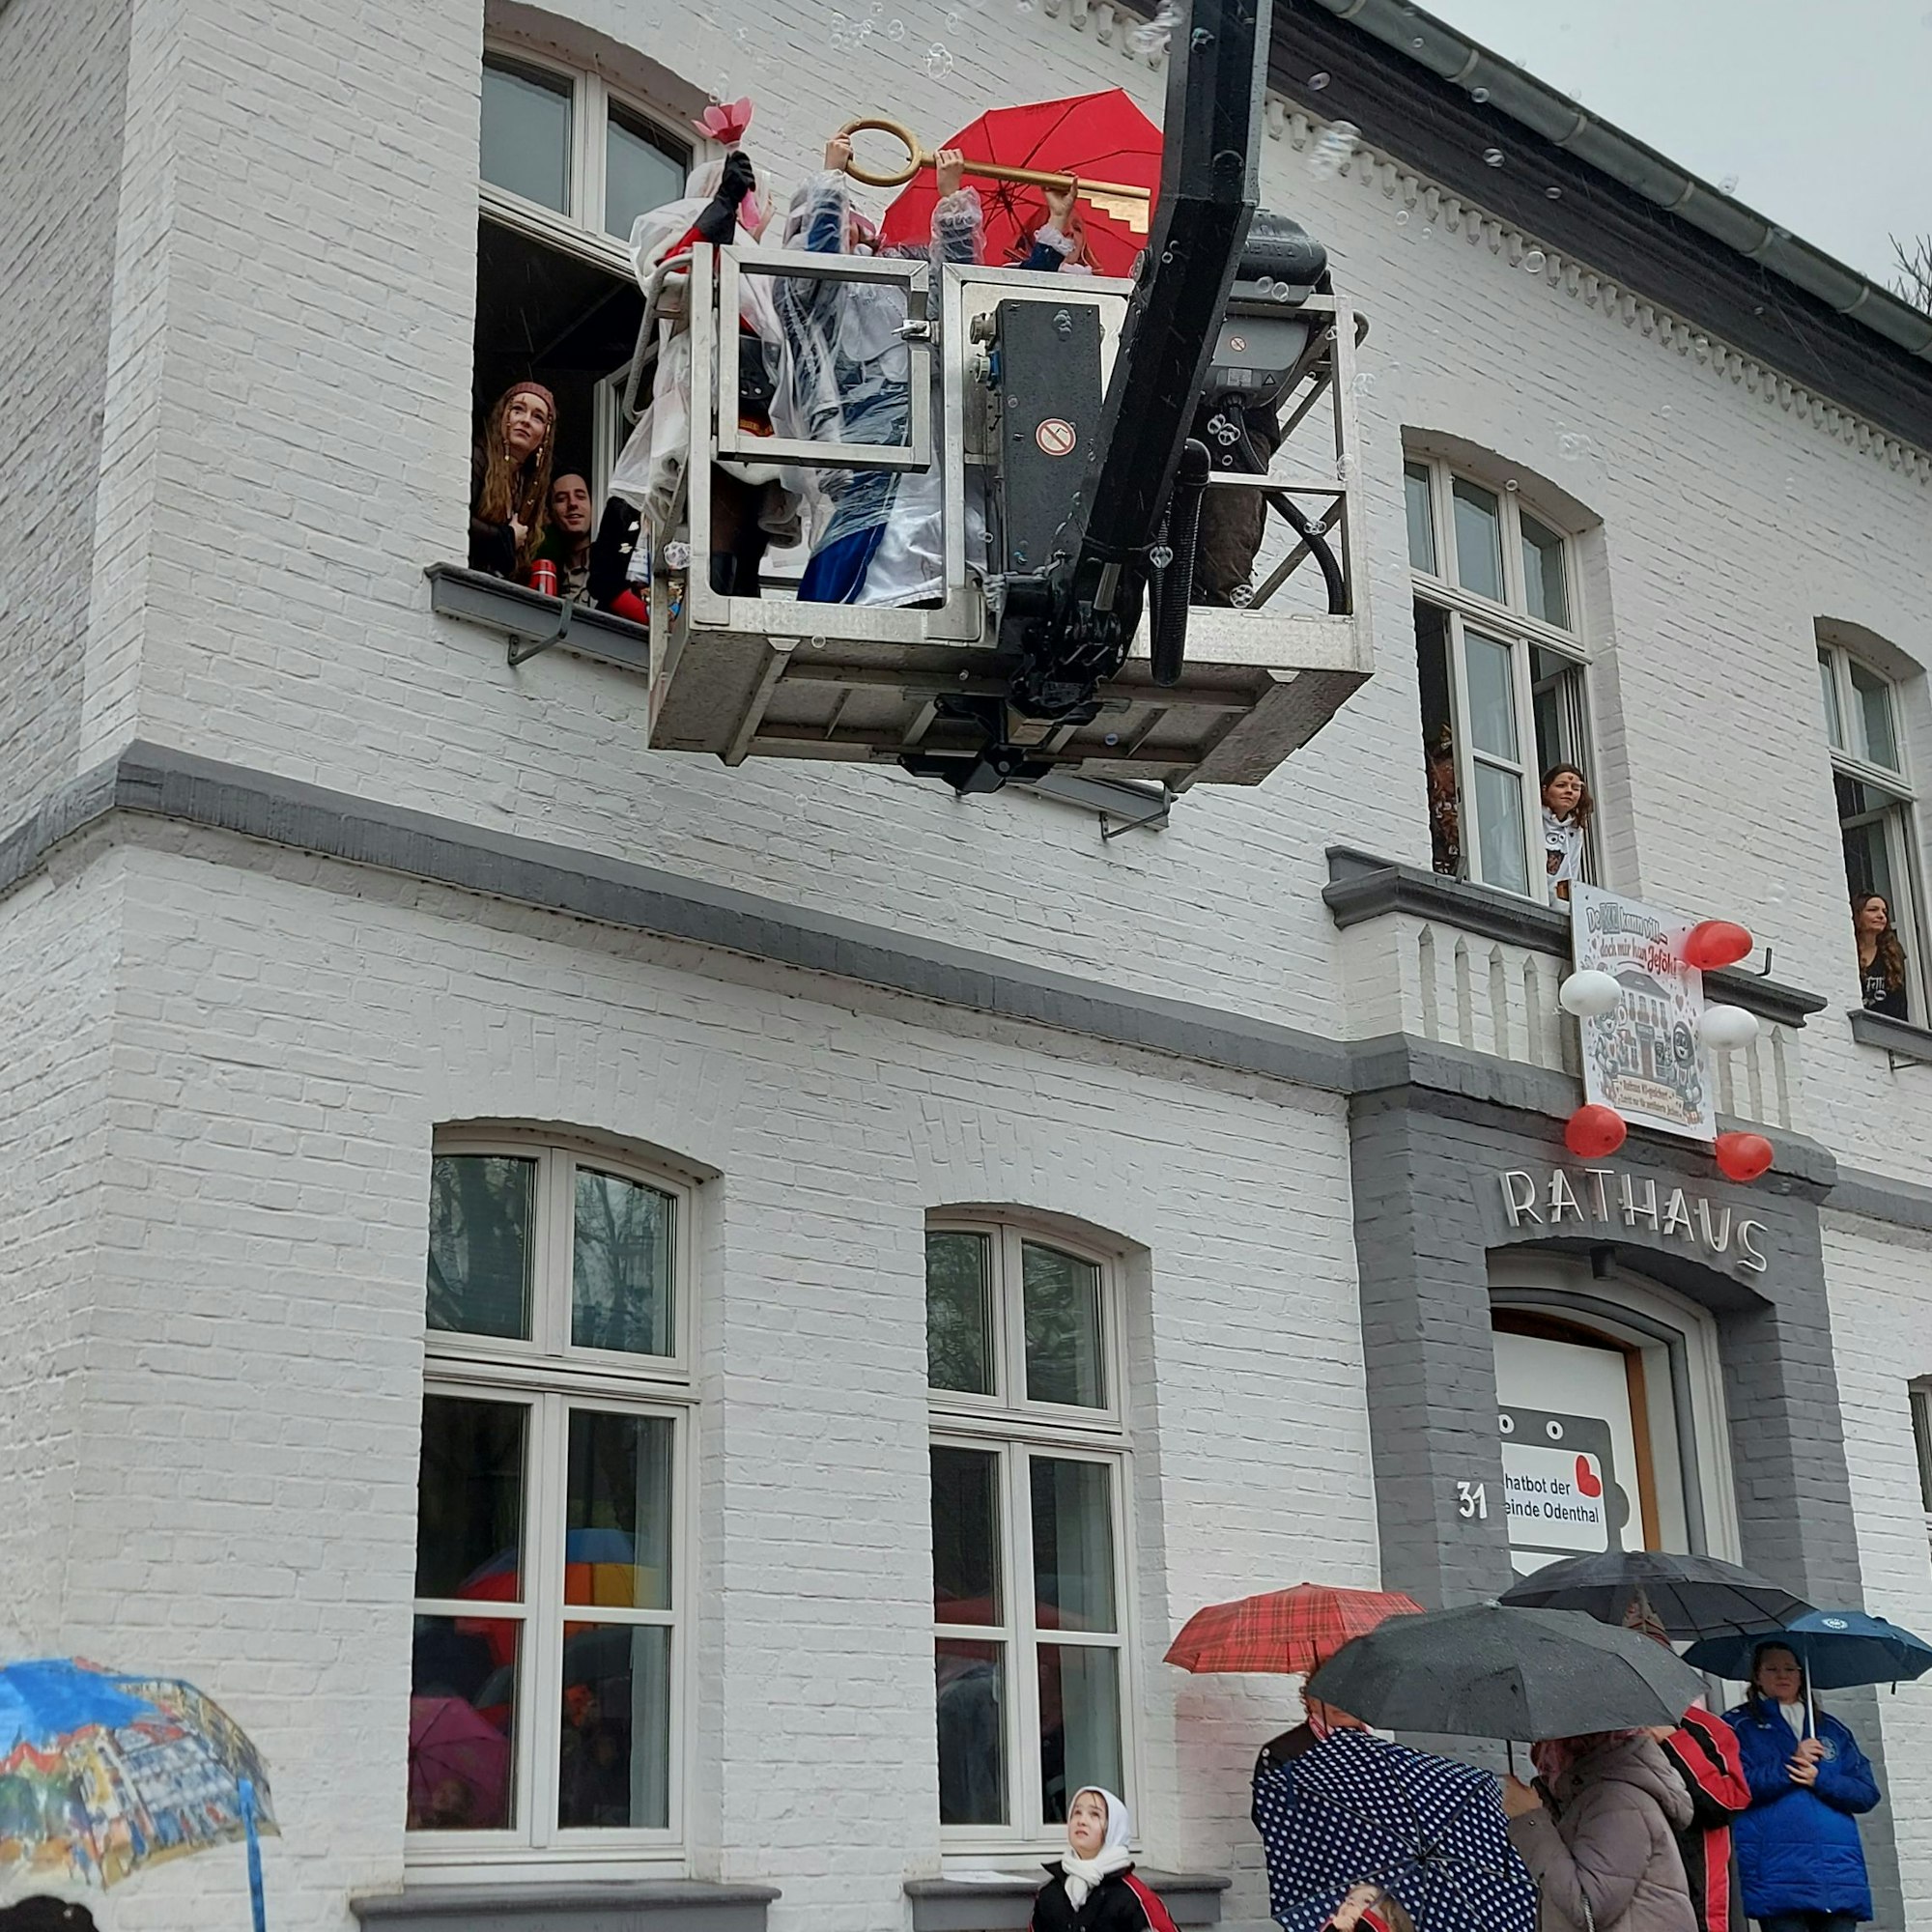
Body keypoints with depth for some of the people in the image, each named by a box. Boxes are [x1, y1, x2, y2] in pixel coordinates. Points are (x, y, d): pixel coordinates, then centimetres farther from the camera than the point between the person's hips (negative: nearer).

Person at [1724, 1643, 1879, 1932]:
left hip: (1838, 1871, 4)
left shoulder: (1832, 1730, 22)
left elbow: (1867, 1793, 12)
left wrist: (1819, 1780, -5)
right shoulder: (1737, 1727, 10)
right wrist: (1791, 1764, -9)